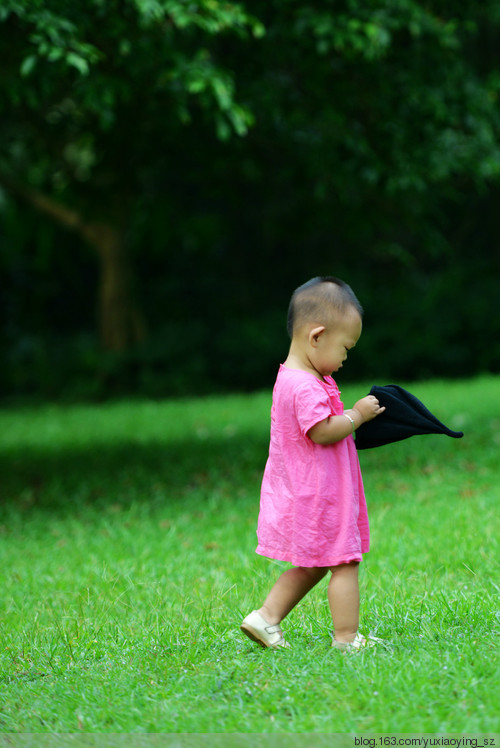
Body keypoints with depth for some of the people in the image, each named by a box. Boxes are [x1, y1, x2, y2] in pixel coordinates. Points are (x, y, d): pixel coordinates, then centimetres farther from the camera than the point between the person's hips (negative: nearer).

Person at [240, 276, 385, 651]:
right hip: (319, 495, -11)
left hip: (299, 493, 11)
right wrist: (357, 414, -15)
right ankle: (347, 638, 3)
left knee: (311, 566, 19)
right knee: (344, 563, -2)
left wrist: (351, 416, 11)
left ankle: (265, 618, 17)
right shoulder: (306, 387, -23)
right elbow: (323, 431, -27)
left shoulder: (292, 378, 11)